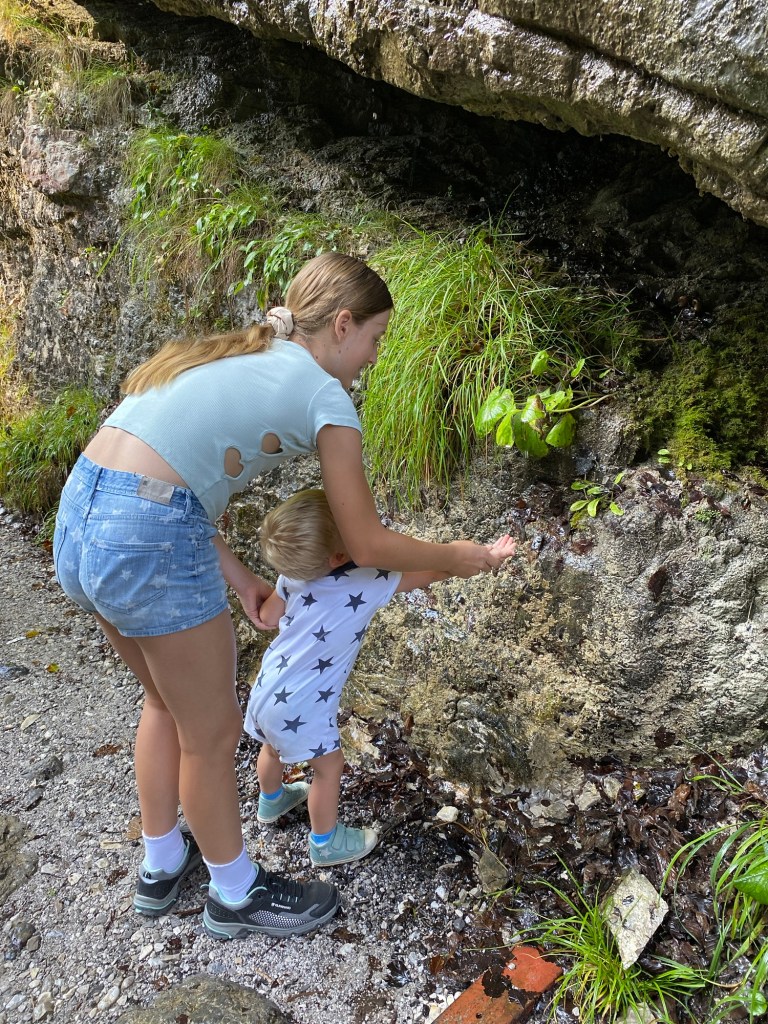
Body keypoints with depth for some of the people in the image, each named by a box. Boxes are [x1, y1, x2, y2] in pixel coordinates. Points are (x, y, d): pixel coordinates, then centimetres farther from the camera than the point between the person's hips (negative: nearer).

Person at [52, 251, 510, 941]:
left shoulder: (233, 358, 19)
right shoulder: (325, 397, -4)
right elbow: (368, 546, 0)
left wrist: (240, 580, 16)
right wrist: (456, 558, 16)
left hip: (79, 519, 9)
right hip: (149, 542, -9)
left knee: (168, 704, 28)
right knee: (212, 735, 13)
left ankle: (162, 865, 49)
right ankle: (236, 895, 38)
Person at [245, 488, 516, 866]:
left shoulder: (293, 575, -11)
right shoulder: (368, 584, -27)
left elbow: (267, 617, 5)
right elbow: (432, 572, -17)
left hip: (266, 689, 7)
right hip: (300, 706, -7)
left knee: (274, 746, 31)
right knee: (329, 766, 17)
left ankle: (270, 801, 60)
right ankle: (325, 844, 38)